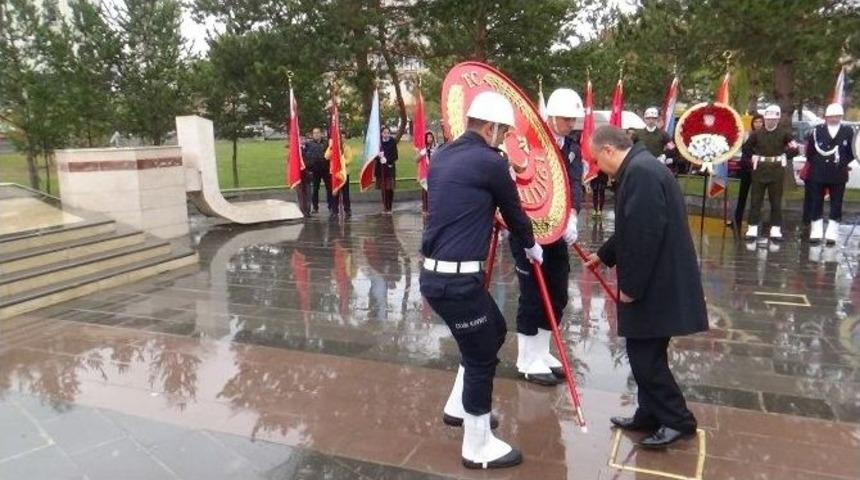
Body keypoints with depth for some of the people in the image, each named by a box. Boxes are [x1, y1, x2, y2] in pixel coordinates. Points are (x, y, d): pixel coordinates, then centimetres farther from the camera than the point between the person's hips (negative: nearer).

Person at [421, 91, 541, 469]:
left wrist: (486, 219, 36)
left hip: (439, 272, 9)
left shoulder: (443, 156, 12)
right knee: (481, 355, 6)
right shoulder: (490, 162, -11)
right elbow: (513, 211, 4)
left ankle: (457, 408, 39)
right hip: (457, 278, -9)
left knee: (493, 332, 25)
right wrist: (531, 245, 22)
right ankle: (478, 447, 22)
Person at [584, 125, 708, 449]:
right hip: (655, 282, 10)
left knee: (645, 355, -1)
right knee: (645, 353, 17)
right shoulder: (640, 168, 14)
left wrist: (630, 285, -19)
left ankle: (678, 420, 13)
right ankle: (650, 415, 28)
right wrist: (604, 255, 35)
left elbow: (645, 235, -26)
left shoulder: (640, 171, -20)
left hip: (656, 285, -10)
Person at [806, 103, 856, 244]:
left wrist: (843, 163, -1)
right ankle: (816, 232, 11)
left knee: (836, 205, 4)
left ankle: (832, 233, 10)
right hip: (818, 174, -1)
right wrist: (816, 164, 0)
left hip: (838, 175, 1)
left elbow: (852, 152, 7)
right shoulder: (817, 130, 1)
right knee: (816, 203, 3)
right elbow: (809, 151, 3)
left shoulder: (848, 131, 4)